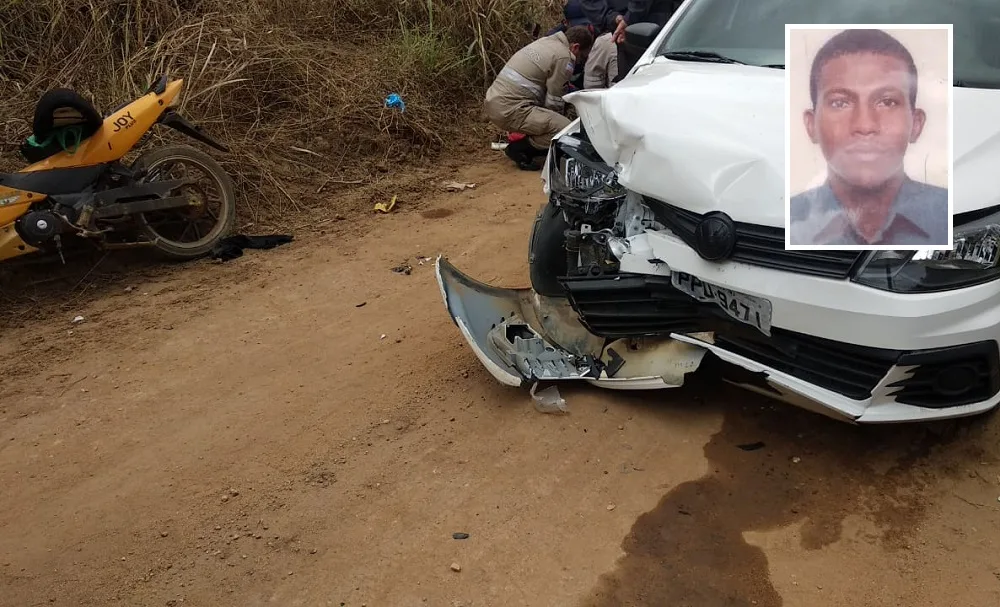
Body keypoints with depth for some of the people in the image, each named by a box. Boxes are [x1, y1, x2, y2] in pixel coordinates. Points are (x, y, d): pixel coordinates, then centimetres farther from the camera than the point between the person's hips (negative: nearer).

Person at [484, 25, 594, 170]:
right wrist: (554, 121, 12)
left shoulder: (545, 41, 19)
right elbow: (554, 102, -7)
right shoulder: (563, 57, -10)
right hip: (509, 110, -10)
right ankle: (519, 149, -5)